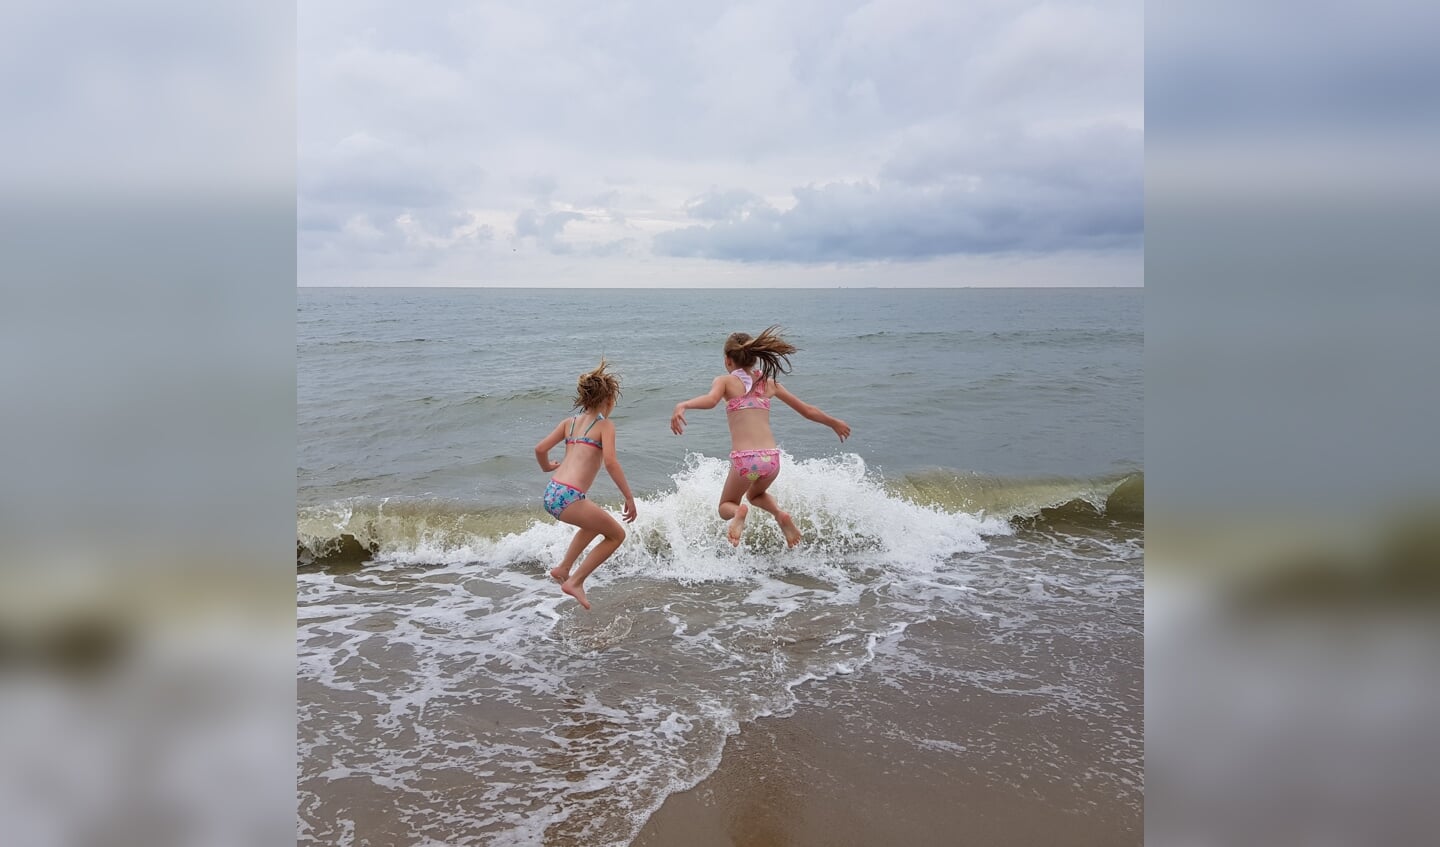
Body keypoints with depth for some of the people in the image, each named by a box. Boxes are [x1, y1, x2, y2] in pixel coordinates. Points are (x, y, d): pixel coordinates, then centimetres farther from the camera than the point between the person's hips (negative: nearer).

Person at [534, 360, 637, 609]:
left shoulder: (569, 422, 17)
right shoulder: (605, 424, 0)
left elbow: (540, 448, 10)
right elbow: (610, 462, -13)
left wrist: (547, 467, 31)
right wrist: (629, 497, -9)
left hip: (551, 493, 8)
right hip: (569, 498, -8)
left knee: (596, 522, 34)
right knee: (617, 534, 12)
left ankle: (563, 569, 32)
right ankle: (575, 581, 7)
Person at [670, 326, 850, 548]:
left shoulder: (725, 381, 6)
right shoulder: (769, 383, 16)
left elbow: (711, 400, -19)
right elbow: (808, 411, 23)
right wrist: (834, 422, 38)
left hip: (744, 459, -4)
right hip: (771, 458, 4)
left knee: (726, 505, 22)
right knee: (756, 494, 35)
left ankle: (739, 513, -13)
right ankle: (779, 513, 5)